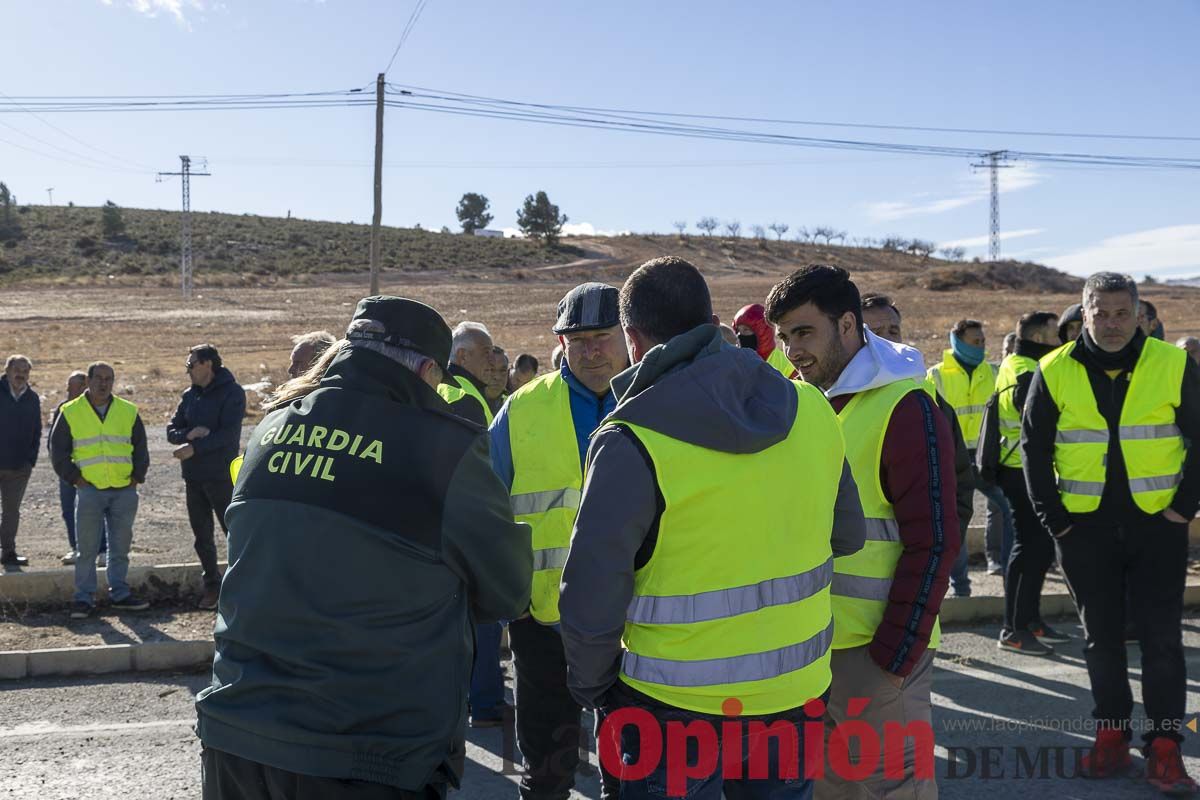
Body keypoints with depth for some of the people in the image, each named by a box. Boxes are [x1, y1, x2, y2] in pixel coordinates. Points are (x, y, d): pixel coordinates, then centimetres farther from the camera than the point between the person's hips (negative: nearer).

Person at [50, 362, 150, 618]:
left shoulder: (129, 412, 9)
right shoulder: (70, 413, 3)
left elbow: (140, 448, 15)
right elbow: (58, 450, 6)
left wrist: (137, 477, 4)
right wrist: (74, 478, -3)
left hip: (125, 491, 2)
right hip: (89, 490, -2)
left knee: (121, 547, 9)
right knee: (87, 548, -2)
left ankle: (120, 594, 18)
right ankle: (84, 598, 6)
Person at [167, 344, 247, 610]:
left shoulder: (232, 393, -8)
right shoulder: (190, 395, 12)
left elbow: (228, 434, -17)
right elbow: (172, 430, 9)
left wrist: (195, 447, -21)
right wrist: (188, 434, -13)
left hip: (221, 476, -7)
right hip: (193, 477, 7)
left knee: (234, 531, -3)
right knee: (202, 536, 12)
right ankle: (212, 586, 23)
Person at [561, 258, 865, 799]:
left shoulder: (630, 443, -20)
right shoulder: (810, 409, -4)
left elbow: (592, 595, -17)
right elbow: (846, 535, 7)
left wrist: (592, 688, 0)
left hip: (678, 704, -4)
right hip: (795, 688, 5)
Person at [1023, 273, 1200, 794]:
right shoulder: (1055, 371, -2)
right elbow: (1034, 447, 5)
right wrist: (1051, 516, 0)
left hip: (1157, 522, -1)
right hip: (1085, 525, 1)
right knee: (1101, 635, 10)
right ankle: (1111, 733, 23)